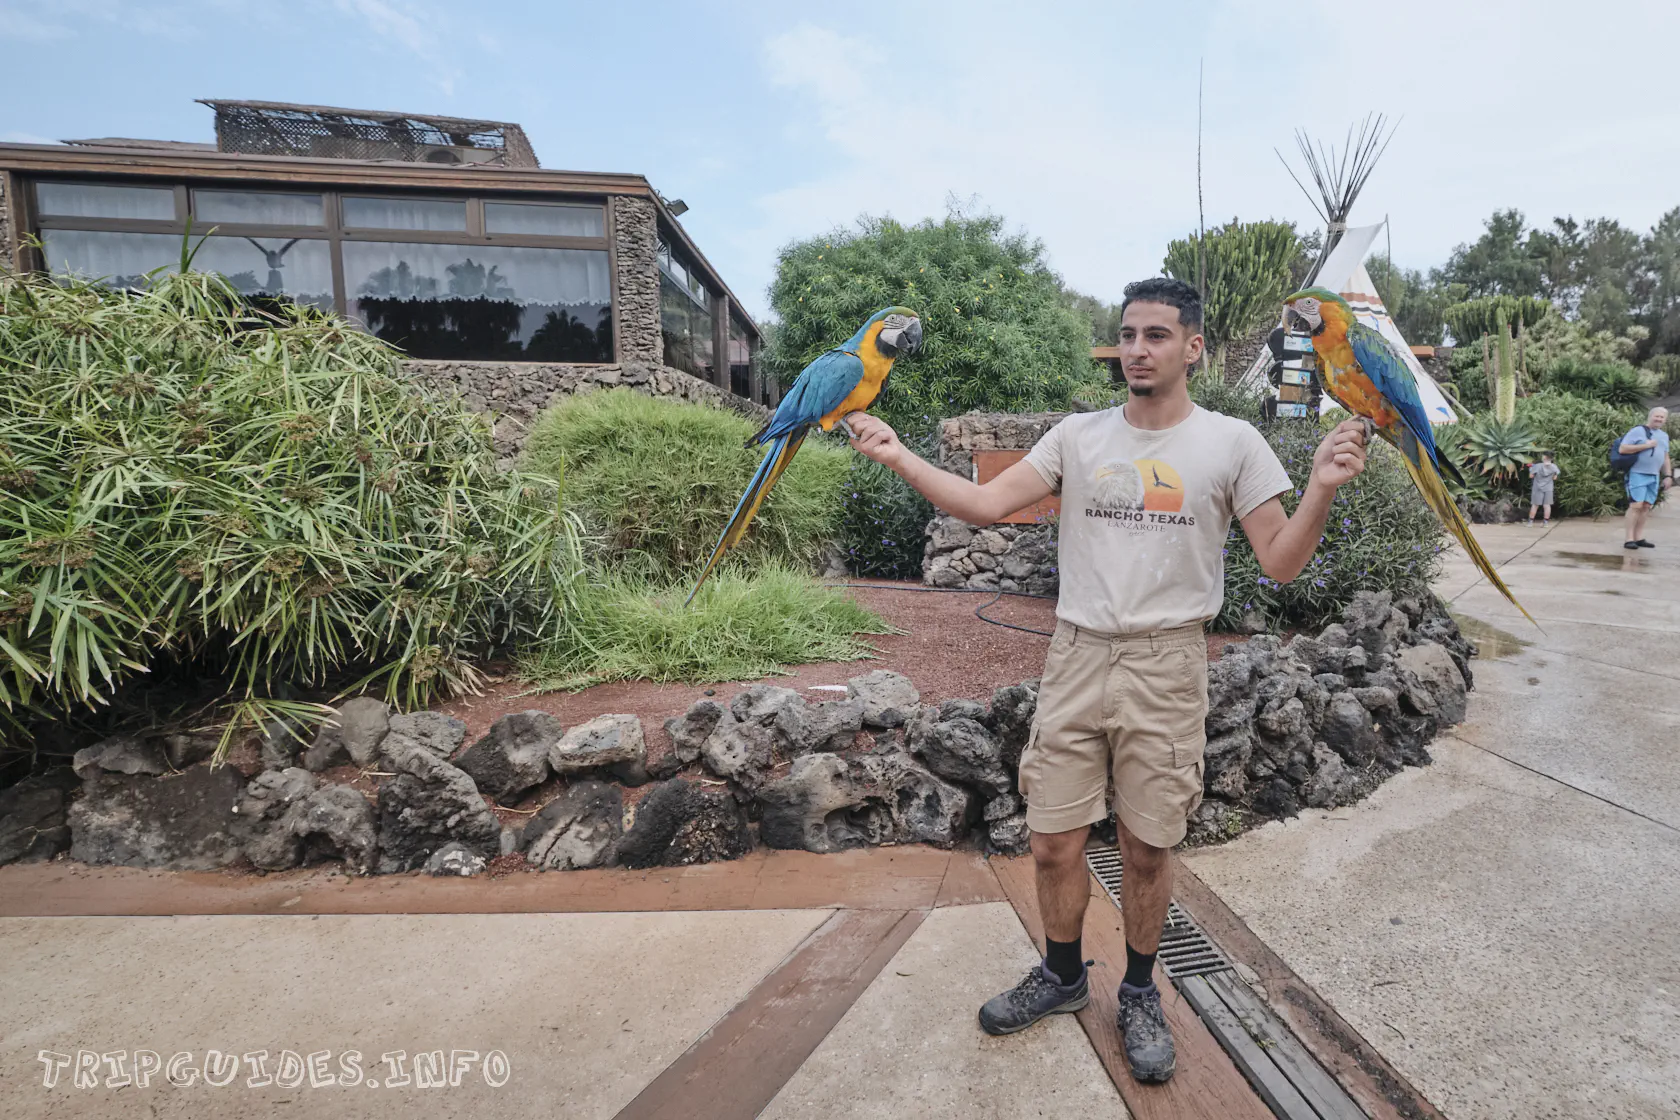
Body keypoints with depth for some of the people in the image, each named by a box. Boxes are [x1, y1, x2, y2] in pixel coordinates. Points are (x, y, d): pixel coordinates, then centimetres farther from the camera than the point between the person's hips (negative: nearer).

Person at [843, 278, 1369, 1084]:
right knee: (1052, 844, 9)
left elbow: (1280, 564, -2)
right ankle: (1063, 975, 36)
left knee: (1146, 850, 11)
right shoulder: (1078, 436, 4)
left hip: (1166, 665, -1)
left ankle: (1139, 995, 37)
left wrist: (1321, 490, -20)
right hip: (1076, 656, 2)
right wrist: (898, 457, -13)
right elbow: (986, 505, -4)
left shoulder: (1231, 442, 0)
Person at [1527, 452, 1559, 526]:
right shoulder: (1554, 467, -5)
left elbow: (1531, 476, -9)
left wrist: (1531, 468, 5)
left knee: (1535, 505, 4)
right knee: (1547, 505, 5)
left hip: (1537, 488, -2)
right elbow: (1554, 477, 4)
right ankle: (1546, 522, 5)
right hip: (1548, 488, 2)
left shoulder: (1538, 466, -16)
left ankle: (1530, 521, 6)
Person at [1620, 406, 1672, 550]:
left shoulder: (1664, 436, 17)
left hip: (1654, 476, 7)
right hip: (1637, 474, -7)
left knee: (1646, 507, 4)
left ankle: (1639, 538, 7)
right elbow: (1622, 449, -13)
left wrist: (1668, 476, 15)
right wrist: (1645, 445, -16)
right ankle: (1629, 539, -10)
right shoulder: (1637, 431, -4)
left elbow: (1665, 458, 21)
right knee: (1636, 505, -12)